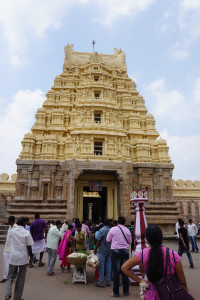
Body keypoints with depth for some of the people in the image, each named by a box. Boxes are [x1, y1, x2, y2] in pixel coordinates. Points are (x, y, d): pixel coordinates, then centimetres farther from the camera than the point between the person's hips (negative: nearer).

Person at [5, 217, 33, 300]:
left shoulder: (12, 231, -3)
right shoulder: (27, 233, -13)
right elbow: (29, 247, -9)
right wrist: (31, 256, 5)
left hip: (13, 257, 3)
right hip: (23, 258, -2)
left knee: (10, 276, 17)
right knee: (20, 279, 13)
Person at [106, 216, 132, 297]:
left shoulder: (113, 229, -6)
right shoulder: (127, 230, 2)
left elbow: (108, 240, 0)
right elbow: (130, 241, 11)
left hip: (116, 250, -3)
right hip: (125, 251, 3)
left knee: (116, 272, 3)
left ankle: (116, 292, 9)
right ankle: (126, 291, 20)